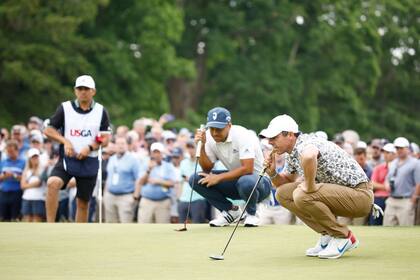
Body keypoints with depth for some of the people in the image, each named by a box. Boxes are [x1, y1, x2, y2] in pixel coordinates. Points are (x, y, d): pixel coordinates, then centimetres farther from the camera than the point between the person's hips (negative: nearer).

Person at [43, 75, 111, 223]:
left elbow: (105, 139, 4)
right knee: (53, 183, -29)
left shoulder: (101, 111, 5)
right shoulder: (65, 108, 2)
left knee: (83, 203, 7)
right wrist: (65, 141, -11)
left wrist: (90, 147, -14)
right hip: (67, 159, -1)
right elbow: (48, 130, 5)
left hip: (89, 162, 1)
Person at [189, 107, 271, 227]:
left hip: (259, 180, -6)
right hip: (234, 179, 6)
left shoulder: (243, 135, -24)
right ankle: (230, 211, 4)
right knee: (196, 179, -11)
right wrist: (202, 146, -17)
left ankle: (251, 213, -6)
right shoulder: (210, 137, -5)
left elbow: (247, 169, -32)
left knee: (245, 182, -42)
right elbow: (207, 169, -3)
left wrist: (219, 177, -30)